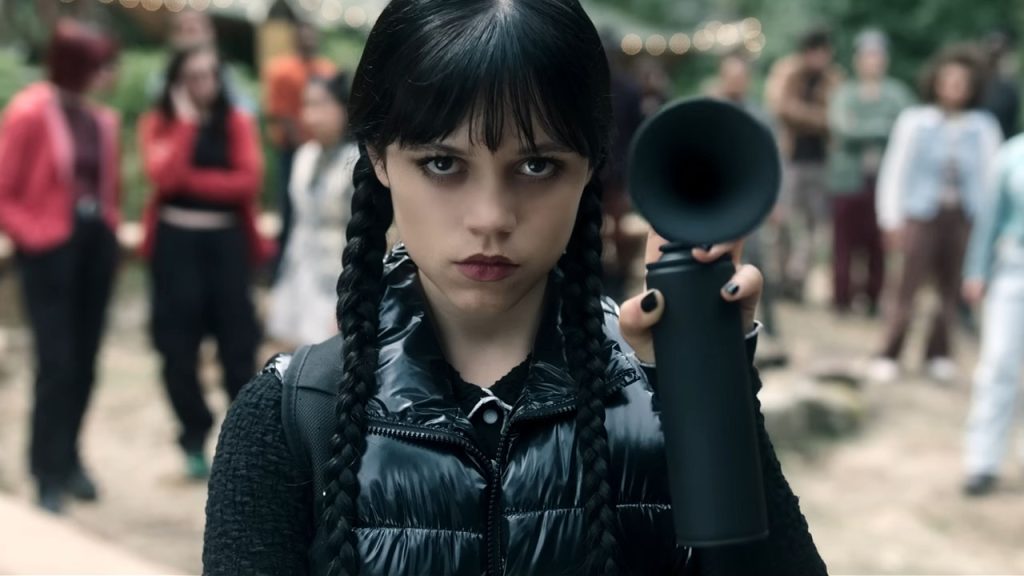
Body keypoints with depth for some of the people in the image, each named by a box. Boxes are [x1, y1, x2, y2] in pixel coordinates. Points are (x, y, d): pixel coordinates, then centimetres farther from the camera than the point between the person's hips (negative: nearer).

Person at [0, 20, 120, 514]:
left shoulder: (103, 119, 6)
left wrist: (108, 223, 6)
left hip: (97, 243, 6)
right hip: (50, 248, -6)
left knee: (84, 360, 11)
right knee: (56, 362, -6)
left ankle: (69, 457, 25)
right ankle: (49, 473, 3)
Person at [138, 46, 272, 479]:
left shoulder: (237, 122, 4)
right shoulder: (157, 123, 2)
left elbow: (249, 180, -8)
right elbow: (163, 176, -14)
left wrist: (191, 179, -12)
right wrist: (186, 121, -12)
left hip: (228, 240, 0)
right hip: (175, 241, 0)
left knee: (238, 340, 2)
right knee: (178, 345, 1)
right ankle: (194, 438, 15)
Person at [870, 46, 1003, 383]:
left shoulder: (984, 128, 3)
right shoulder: (915, 121, -2)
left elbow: (992, 175, 7)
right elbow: (895, 170, 2)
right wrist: (892, 219, 0)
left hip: (964, 218, 2)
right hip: (922, 216, -2)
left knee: (951, 289, 5)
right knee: (909, 286, -2)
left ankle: (938, 355, 20)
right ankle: (888, 357, 8)